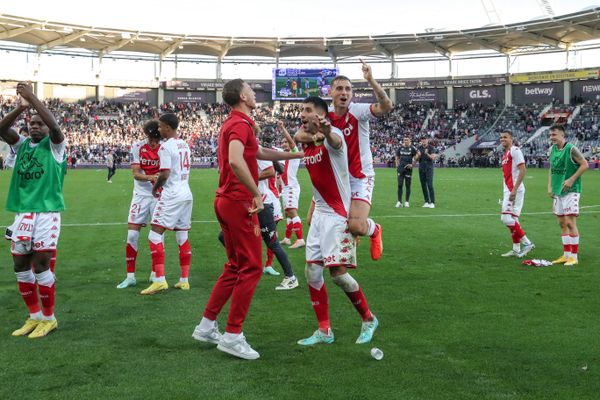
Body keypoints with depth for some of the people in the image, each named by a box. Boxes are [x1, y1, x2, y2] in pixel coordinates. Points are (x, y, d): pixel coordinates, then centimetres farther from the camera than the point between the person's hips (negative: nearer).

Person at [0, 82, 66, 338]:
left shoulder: (54, 145, 0)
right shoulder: (21, 144, 13)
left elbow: (54, 126, -20)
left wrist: (32, 98, -20)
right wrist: (21, 107, -17)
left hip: (47, 212, -5)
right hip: (22, 213, 6)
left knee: (40, 264, -6)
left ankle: (49, 319, 9)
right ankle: (34, 316, 21)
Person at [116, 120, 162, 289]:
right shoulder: (137, 147, -7)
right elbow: (135, 174, -12)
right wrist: (150, 177, -32)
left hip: (159, 196, 0)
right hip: (141, 195, 0)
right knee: (132, 235, -3)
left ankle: (155, 274, 19)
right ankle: (130, 276, 7)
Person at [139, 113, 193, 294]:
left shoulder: (166, 146, -12)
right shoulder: (184, 145, 14)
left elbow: (165, 174, -17)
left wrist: (155, 186, 1)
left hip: (172, 196, -8)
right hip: (187, 194, 8)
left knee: (155, 235, -6)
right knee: (182, 237, 11)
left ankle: (159, 280, -14)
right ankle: (184, 280, 14)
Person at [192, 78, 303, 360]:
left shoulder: (233, 123, 18)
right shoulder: (241, 124, -14)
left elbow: (261, 153, 30)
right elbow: (235, 161, -32)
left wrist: (296, 154, 30)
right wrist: (257, 193, -25)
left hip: (226, 200, 10)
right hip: (239, 202, -10)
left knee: (235, 267, 16)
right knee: (251, 268, -4)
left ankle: (206, 326, 20)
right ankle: (232, 336, 0)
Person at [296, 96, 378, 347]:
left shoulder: (332, 135, -16)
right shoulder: (306, 146, 8)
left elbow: (335, 142, -44)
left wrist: (326, 132, -66)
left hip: (337, 215, -8)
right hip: (319, 214, 8)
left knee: (338, 272, -9)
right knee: (312, 271, 4)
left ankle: (368, 319, 15)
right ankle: (324, 330, 14)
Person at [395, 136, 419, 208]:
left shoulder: (412, 148, -3)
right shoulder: (400, 148, 9)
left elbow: (417, 155, 0)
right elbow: (397, 157, 19)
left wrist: (412, 164, -4)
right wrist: (397, 165, 7)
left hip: (408, 169, -3)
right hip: (400, 168, 3)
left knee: (408, 185, 4)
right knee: (400, 185, -1)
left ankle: (407, 201, 11)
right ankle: (399, 201, 2)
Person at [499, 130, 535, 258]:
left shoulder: (515, 150, -10)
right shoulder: (505, 154, 19)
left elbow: (523, 170, -18)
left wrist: (514, 189, -23)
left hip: (515, 191, -10)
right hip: (508, 191, 10)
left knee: (507, 218, -13)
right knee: (512, 219, 10)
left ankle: (527, 243, -6)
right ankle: (516, 249, 15)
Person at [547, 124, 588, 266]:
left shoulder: (571, 149, -12)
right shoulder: (552, 149, 9)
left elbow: (584, 164, -12)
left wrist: (571, 180, -17)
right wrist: (550, 186, 10)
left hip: (571, 191, -7)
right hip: (558, 191, 7)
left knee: (570, 223, -9)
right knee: (562, 223, 9)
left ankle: (574, 256, -1)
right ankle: (566, 255, 17)